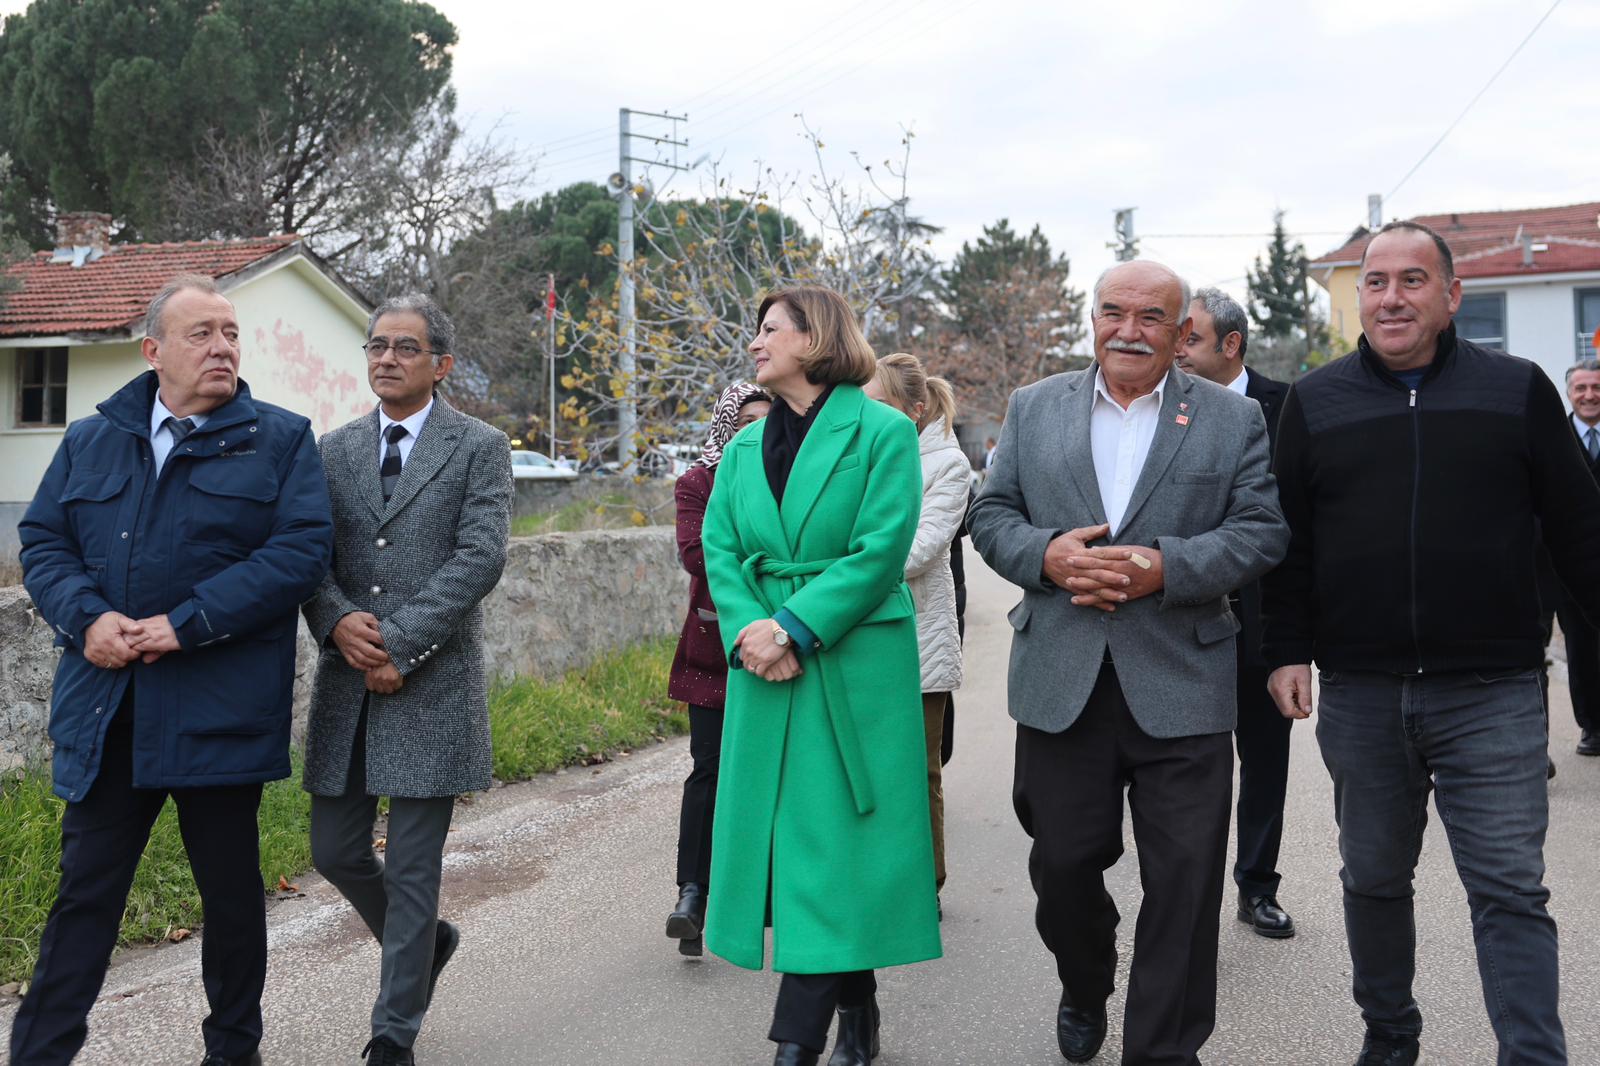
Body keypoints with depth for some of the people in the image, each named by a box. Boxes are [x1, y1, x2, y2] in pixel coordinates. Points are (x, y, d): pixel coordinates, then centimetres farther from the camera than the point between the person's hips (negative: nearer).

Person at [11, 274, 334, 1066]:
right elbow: (42, 540, 8)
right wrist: (87, 618, -13)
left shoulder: (279, 439, 0)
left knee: (231, 889, 11)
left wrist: (188, 624, -18)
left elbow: (302, 549, -11)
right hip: (106, 714, 2)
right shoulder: (91, 441, 11)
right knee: (85, 890, 7)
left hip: (220, 711, -2)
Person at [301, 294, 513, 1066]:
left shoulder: (480, 448, -1)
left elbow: (480, 558, -11)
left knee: (412, 869, 1)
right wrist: (338, 620, -13)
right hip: (348, 684, 5)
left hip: (432, 684, -4)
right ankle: (424, 943, 38)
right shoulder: (334, 450, 12)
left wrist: (400, 643, -16)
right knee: (336, 853, 11)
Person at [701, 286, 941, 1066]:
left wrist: (794, 630, -18)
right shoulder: (745, 447, 14)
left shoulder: (883, 432, -4)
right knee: (781, 834, 9)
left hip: (853, 670, -6)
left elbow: (880, 551, -12)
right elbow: (719, 549, 6)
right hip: (765, 673, 6)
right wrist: (748, 632, -12)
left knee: (832, 840, -5)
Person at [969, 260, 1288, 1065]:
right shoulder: (1033, 408, 10)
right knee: (1063, 863, 12)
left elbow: (1262, 529, -2)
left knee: (1183, 880, 2)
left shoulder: (1234, 418, 5)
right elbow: (991, 514, 8)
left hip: (1180, 688, -1)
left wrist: (1167, 567, -17)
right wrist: (1046, 553, -13)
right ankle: (1084, 993, 40)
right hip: (1061, 686, 2)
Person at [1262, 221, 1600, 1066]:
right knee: (1373, 878, 14)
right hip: (1359, 694, 2)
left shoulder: (1518, 391, 3)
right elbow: (1289, 541, 7)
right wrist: (1287, 650, 1)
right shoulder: (1314, 402, 6)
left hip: (1491, 693, -2)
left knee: (1510, 892, -3)